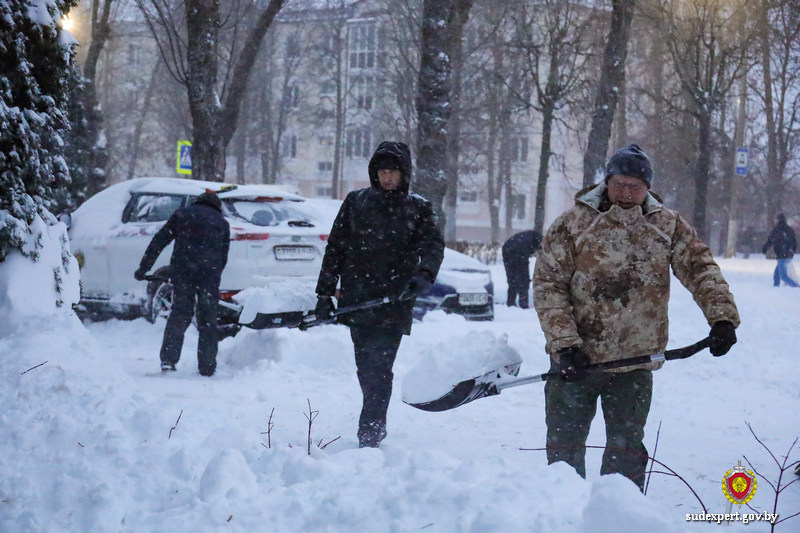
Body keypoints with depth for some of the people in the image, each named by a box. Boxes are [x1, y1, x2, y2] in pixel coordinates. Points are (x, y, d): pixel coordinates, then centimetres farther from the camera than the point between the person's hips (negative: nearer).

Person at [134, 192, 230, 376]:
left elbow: (158, 242, 12)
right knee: (207, 319, 6)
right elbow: (223, 257, 15)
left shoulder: (181, 214, 18)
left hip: (181, 270, 0)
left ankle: (168, 359, -5)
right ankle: (207, 366, 7)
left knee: (179, 314, 6)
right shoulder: (222, 223, 19)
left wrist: (143, 269, 13)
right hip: (209, 272, 0)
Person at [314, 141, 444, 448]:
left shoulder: (417, 209, 9)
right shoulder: (355, 202, 11)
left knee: (379, 368, -10)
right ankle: (375, 426, 23)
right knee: (366, 368, 8)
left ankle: (369, 433, -11)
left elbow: (433, 244, -4)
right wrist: (324, 294, 6)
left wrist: (424, 275, -26)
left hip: (394, 301, -2)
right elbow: (335, 249, 11)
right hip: (357, 299, 2)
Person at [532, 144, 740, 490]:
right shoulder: (573, 223, -5)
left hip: (635, 362, 2)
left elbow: (700, 269, -3)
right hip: (575, 359, -2)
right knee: (565, 447, 6)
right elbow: (547, 285, -8)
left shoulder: (669, 226, 4)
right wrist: (565, 344, -19)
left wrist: (722, 317, -21)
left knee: (627, 449, 9)